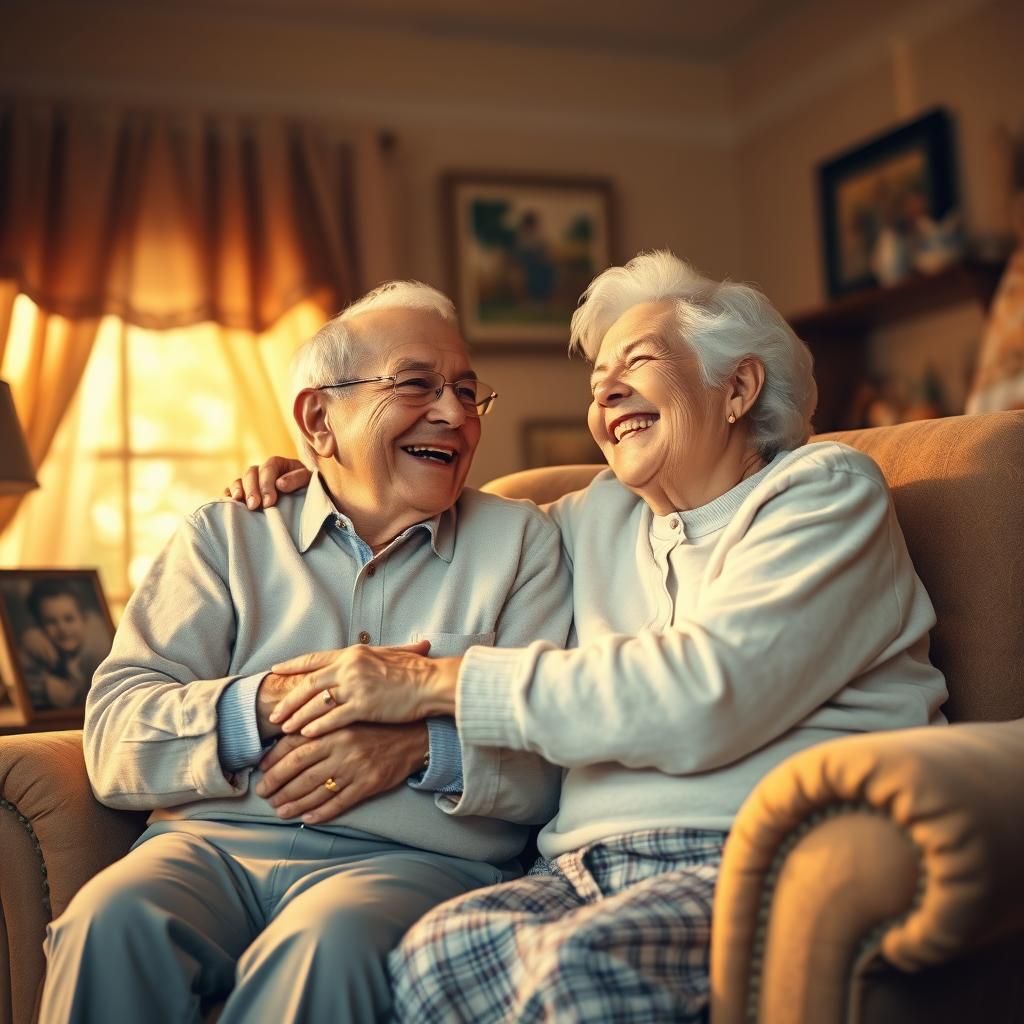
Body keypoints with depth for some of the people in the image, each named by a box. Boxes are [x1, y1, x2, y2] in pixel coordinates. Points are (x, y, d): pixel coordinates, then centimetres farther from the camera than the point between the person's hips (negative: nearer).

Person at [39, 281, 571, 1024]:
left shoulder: (521, 540, 14)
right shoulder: (225, 535, 14)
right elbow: (115, 737, 2)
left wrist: (424, 744, -16)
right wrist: (273, 703, -15)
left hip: (411, 858, -1)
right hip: (214, 843, 2)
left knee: (330, 939, -34)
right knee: (112, 918, -31)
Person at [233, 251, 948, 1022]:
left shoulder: (825, 490, 4)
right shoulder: (600, 518, 22)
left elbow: (707, 695, -13)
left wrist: (438, 683, -11)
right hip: (591, 866, 5)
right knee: (437, 953, -28)